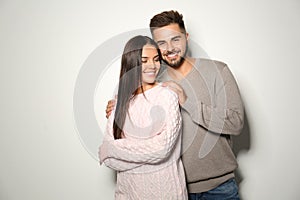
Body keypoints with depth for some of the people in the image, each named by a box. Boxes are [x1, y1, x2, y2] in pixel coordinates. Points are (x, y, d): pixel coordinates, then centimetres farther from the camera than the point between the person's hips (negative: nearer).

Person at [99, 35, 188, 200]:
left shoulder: (167, 96, -14)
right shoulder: (122, 99, -2)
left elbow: (161, 148, -21)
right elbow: (109, 142, -5)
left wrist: (112, 149, -13)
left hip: (163, 186, -3)